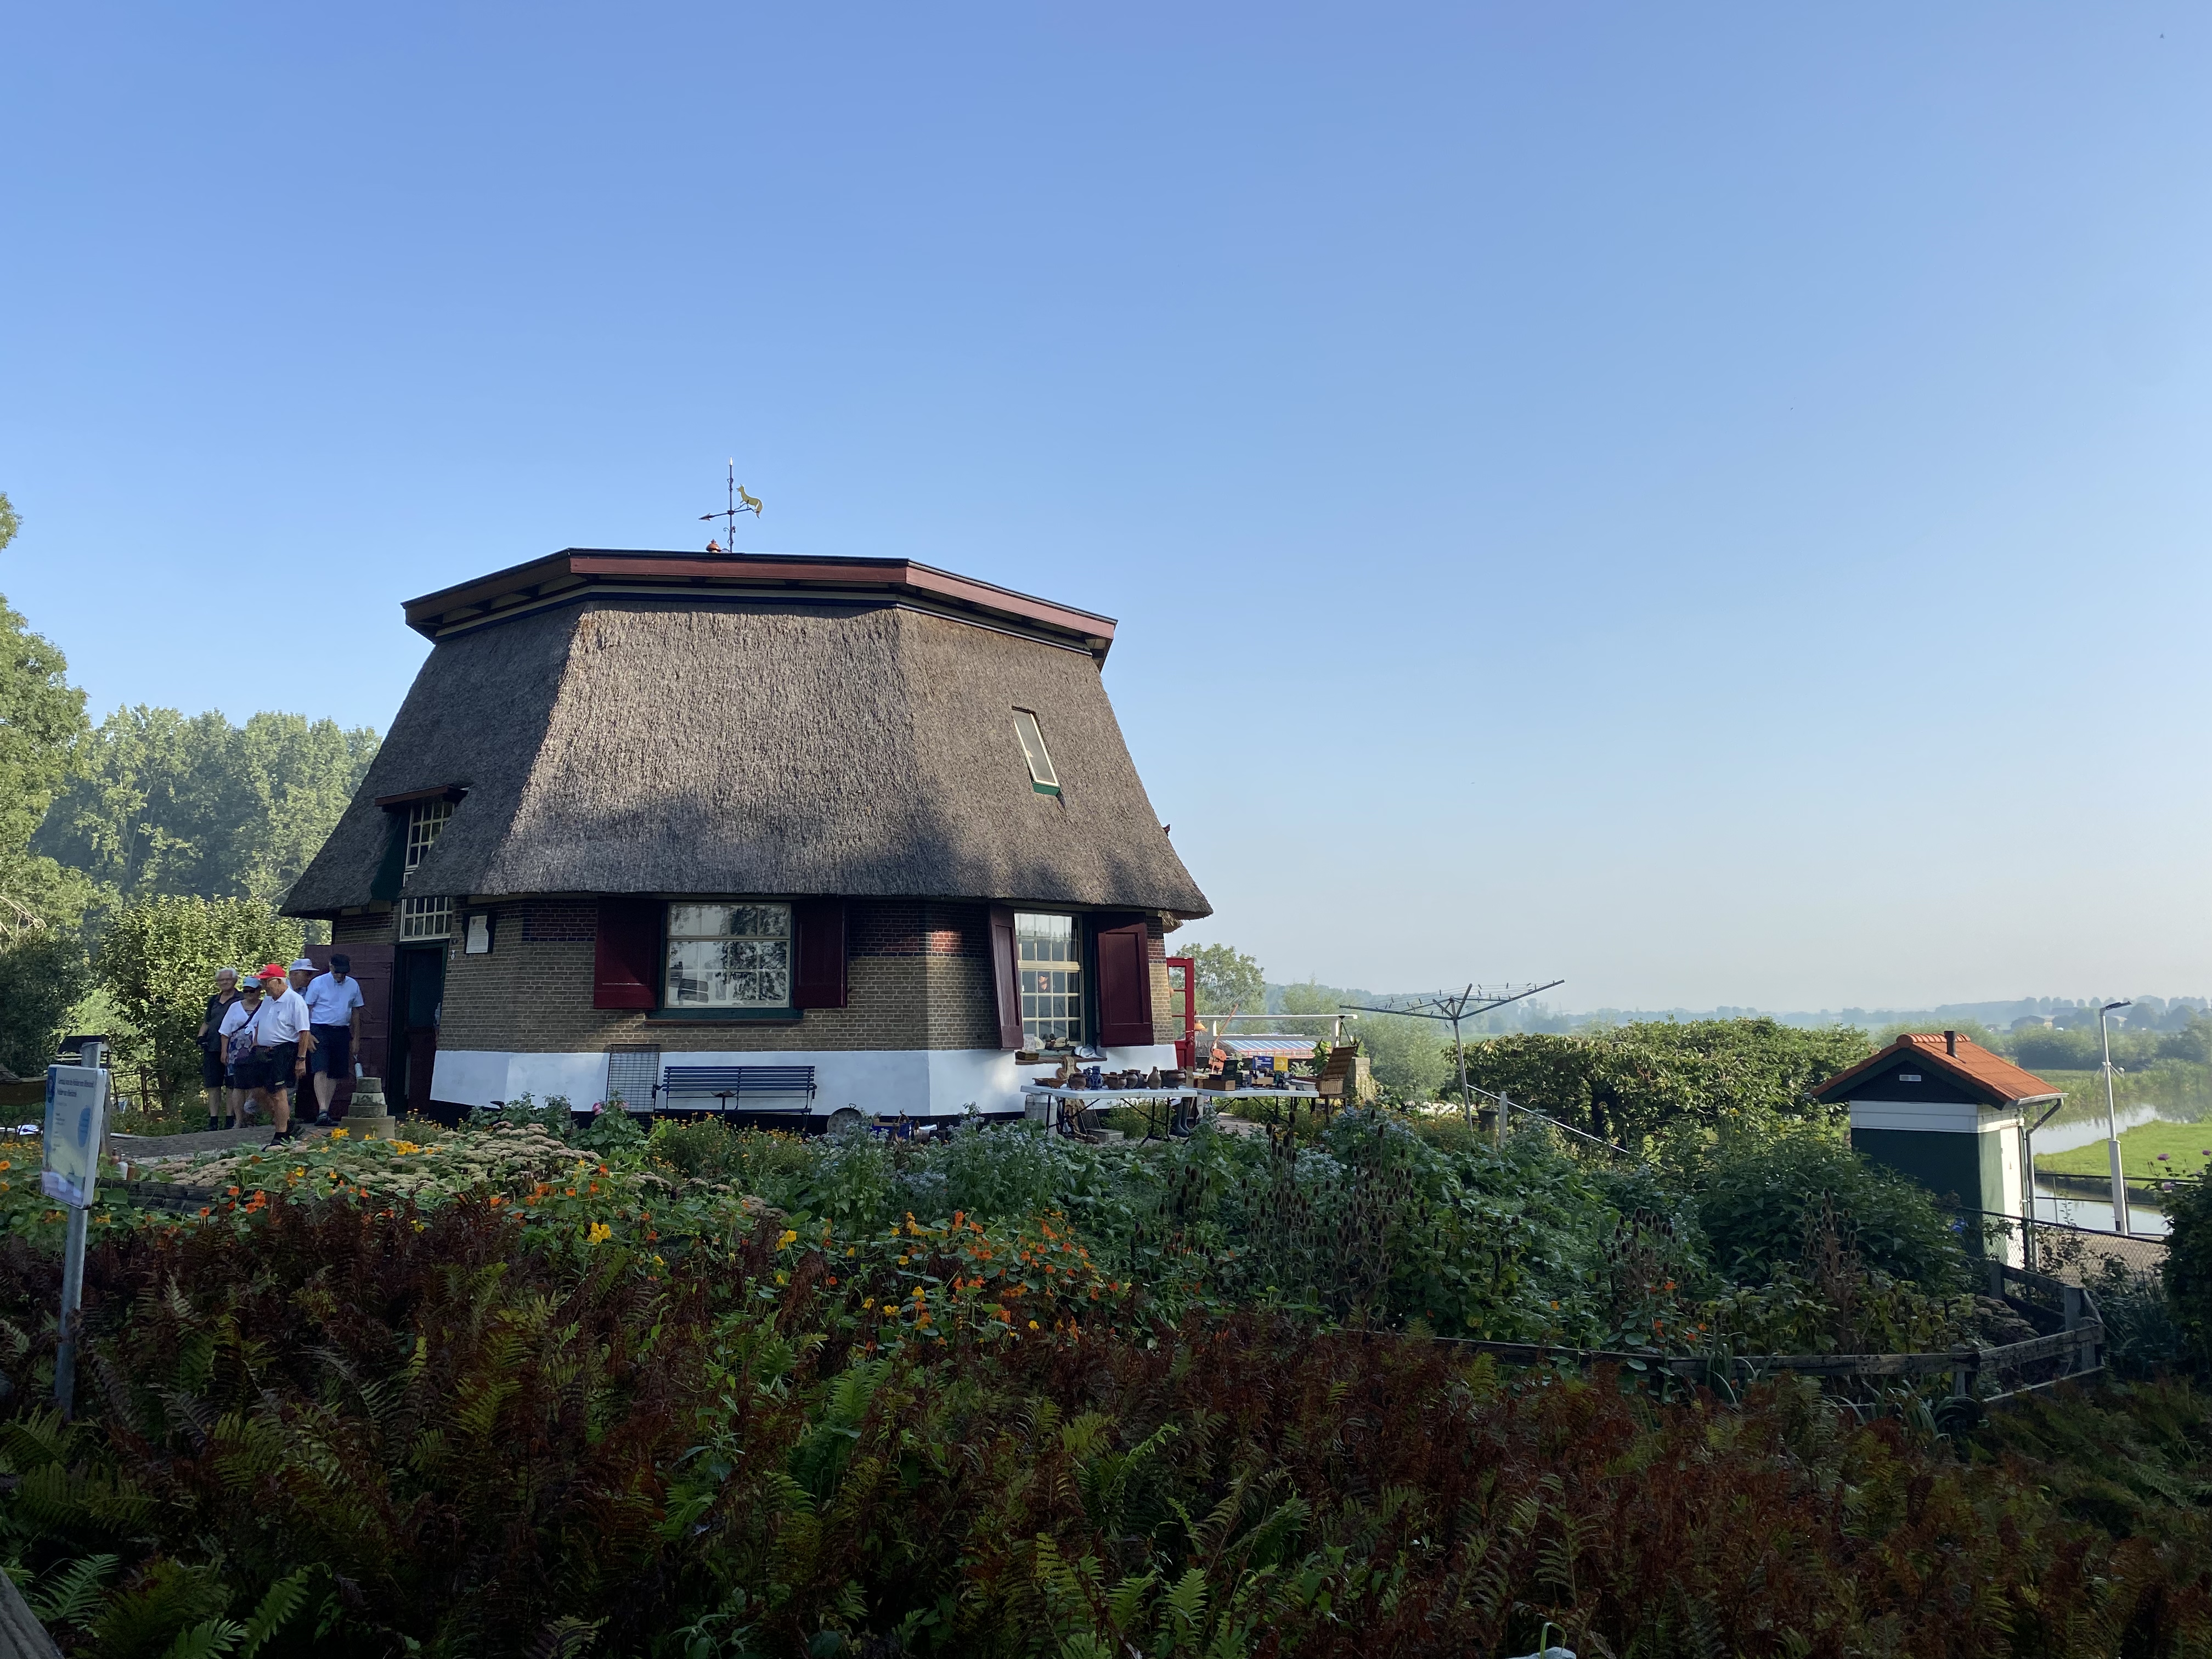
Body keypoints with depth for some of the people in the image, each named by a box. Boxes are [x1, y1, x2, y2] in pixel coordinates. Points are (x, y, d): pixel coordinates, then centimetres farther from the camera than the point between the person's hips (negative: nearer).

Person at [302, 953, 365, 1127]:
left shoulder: (353, 985, 9)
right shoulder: (317, 983, -2)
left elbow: (356, 1012, 17)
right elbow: (307, 1009, 0)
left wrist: (356, 1037, 15)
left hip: (342, 1033, 4)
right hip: (320, 1030, -4)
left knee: (335, 1074, 5)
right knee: (321, 1071, -15)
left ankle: (326, 1111, 12)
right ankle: (322, 1110, -22)